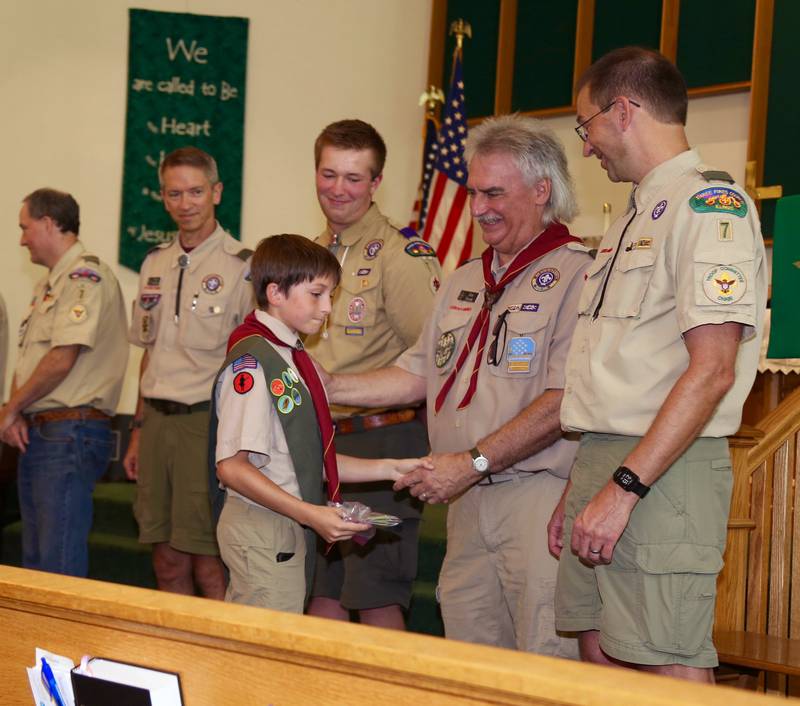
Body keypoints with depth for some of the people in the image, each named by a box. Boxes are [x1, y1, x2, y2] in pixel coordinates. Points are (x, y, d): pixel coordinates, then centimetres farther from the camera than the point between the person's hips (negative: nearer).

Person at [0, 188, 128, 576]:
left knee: (60, 570, -10)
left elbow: (62, 360, -19)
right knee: (34, 563, 13)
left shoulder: (86, 275, -11)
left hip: (70, 434, -10)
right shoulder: (47, 283, 21)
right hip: (36, 435, 10)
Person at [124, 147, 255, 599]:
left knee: (210, 568, -6)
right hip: (157, 422, 6)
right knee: (168, 564, 10)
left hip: (208, 422, -6)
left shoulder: (242, 267, -7)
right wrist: (139, 431, 18)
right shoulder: (155, 265, 14)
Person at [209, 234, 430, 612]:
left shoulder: (291, 357, 13)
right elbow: (232, 467, -20)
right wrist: (310, 514, -22)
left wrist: (385, 468, 8)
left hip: (292, 525, 9)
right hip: (262, 530, -9)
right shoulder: (251, 360, -16)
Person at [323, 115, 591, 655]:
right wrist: (326, 387, 12)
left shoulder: (576, 276, -9)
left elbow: (561, 402, -16)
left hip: (539, 494, -8)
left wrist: (473, 463, -16)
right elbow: (418, 375, 21)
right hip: (469, 501, 8)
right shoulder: (464, 282, 19)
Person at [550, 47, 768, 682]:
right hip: (605, 463, 9)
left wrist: (624, 487, -21)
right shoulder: (637, 217, 22)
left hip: (664, 473, -9)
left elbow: (711, 370, -18)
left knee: (669, 671, -9)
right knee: (600, 655, 10)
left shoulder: (709, 203, -9)